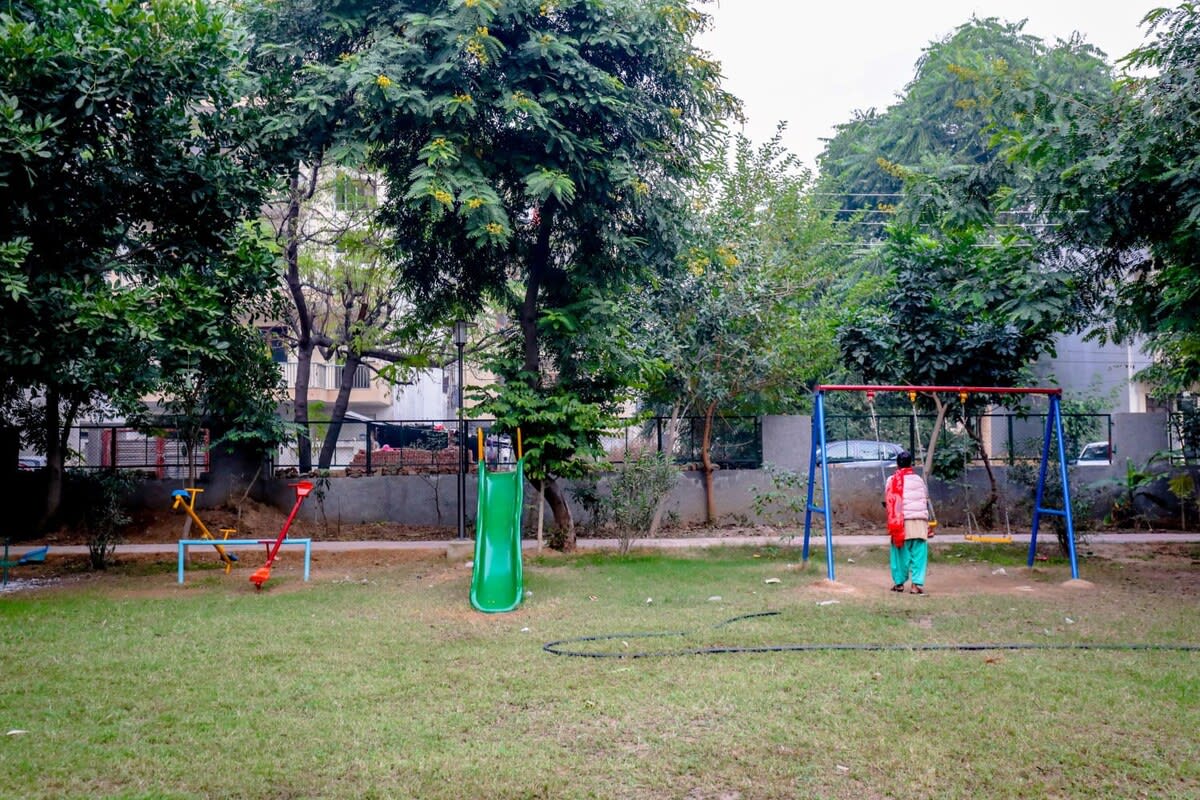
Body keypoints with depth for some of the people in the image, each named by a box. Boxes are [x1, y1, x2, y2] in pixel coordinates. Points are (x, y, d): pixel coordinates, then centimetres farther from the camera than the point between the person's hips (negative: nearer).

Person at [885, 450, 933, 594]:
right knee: (919, 554, 2)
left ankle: (899, 582, 14)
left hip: (902, 522, -2)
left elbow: (888, 501, -3)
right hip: (920, 521, 2)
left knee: (901, 553, 6)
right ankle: (917, 583, -5)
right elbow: (926, 500, 14)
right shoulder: (919, 480, 11)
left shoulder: (893, 480, -1)